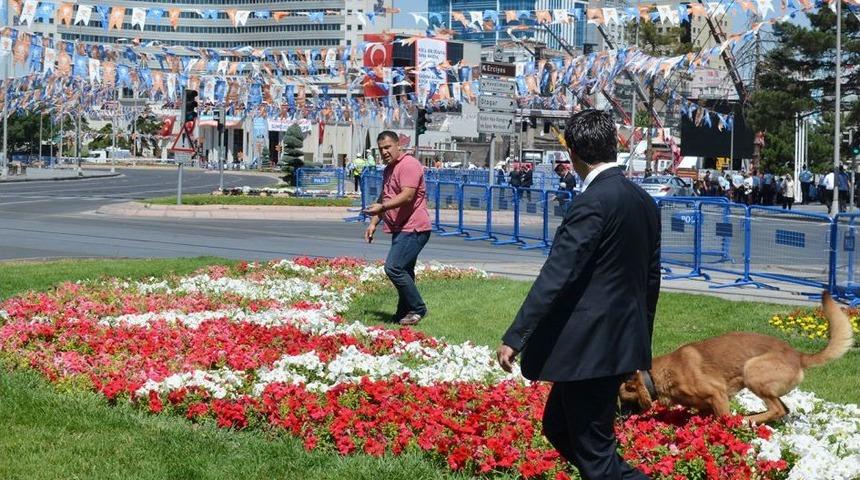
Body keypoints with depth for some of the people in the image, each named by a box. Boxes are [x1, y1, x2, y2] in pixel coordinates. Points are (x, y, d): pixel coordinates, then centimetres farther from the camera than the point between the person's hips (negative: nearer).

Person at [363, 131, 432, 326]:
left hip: (413, 229, -10)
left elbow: (407, 196, -25)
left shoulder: (409, 165, -13)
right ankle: (404, 314, 18)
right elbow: (383, 199, 29)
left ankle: (417, 309, -8)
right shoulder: (388, 170, 19)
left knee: (394, 268, -17)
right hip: (401, 229, 10)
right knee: (404, 272, 12)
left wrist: (382, 207, -31)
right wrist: (374, 223, 20)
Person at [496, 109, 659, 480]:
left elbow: (556, 276, -22)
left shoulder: (592, 203, -18)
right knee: (559, 428, 20)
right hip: (622, 343, 9)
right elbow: (651, 278, 17)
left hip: (590, 347, -9)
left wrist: (514, 338, -20)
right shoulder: (643, 200, 9)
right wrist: (641, 340, 27)